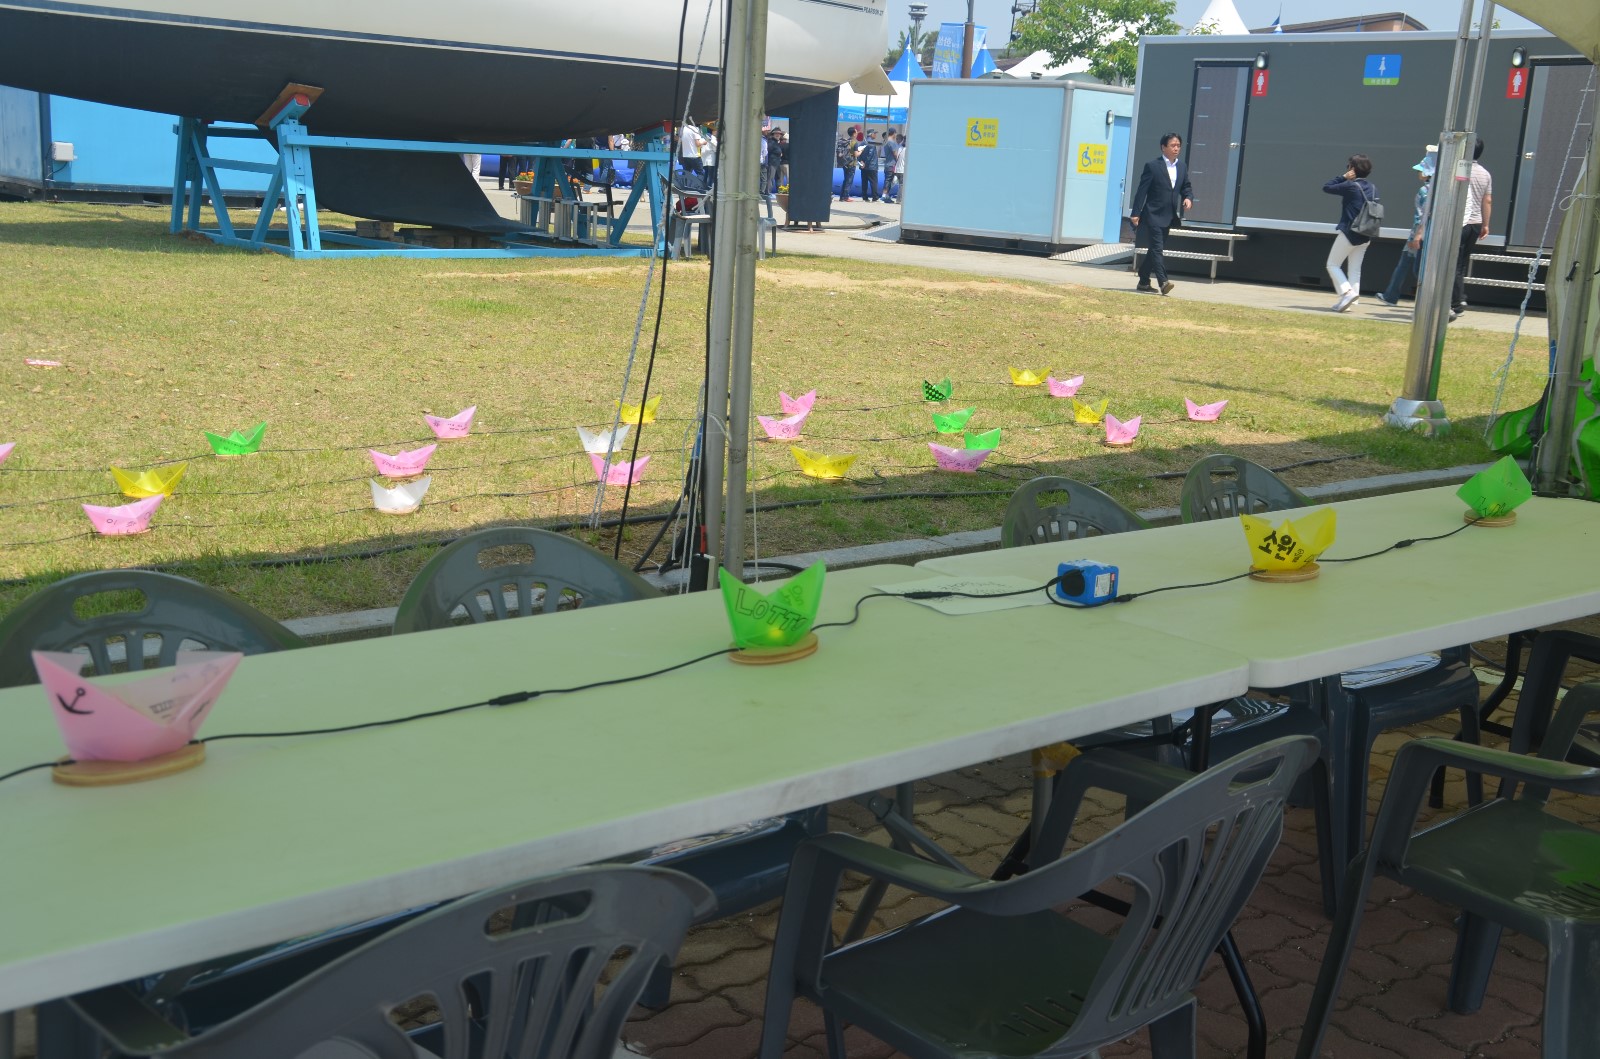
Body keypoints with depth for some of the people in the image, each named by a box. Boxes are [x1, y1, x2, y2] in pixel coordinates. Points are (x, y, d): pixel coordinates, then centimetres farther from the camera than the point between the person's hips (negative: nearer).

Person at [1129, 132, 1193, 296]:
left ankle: (1143, 282, 20)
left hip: (1169, 216, 7)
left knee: (1155, 249, 12)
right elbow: (1142, 190, -8)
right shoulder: (1152, 165, -7)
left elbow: (1186, 186, 20)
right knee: (1157, 248, -14)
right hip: (1153, 214, -7)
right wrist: (1136, 213, -12)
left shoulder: (1182, 167, 11)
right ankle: (1163, 282, -22)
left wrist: (1188, 197, -4)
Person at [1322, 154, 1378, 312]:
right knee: (1355, 269, 12)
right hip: (1365, 236, 7)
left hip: (1349, 233, -7)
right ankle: (1350, 300, 10)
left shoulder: (1350, 186, -14)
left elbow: (1326, 187, -7)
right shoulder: (1373, 188, 7)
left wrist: (1343, 177, -1)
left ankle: (1347, 292, -16)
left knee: (1332, 265, 2)